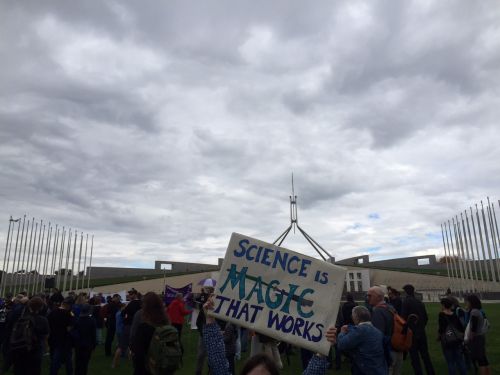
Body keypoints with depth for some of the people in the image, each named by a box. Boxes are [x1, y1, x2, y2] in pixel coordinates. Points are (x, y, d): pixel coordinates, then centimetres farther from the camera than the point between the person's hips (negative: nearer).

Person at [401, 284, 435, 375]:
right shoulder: (420, 302, 8)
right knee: (425, 355, 18)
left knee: (414, 357, 0)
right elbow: (426, 318, 14)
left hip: (412, 334, -7)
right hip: (422, 333, 7)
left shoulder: (406, 301, -13)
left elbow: (403, 317, -18)